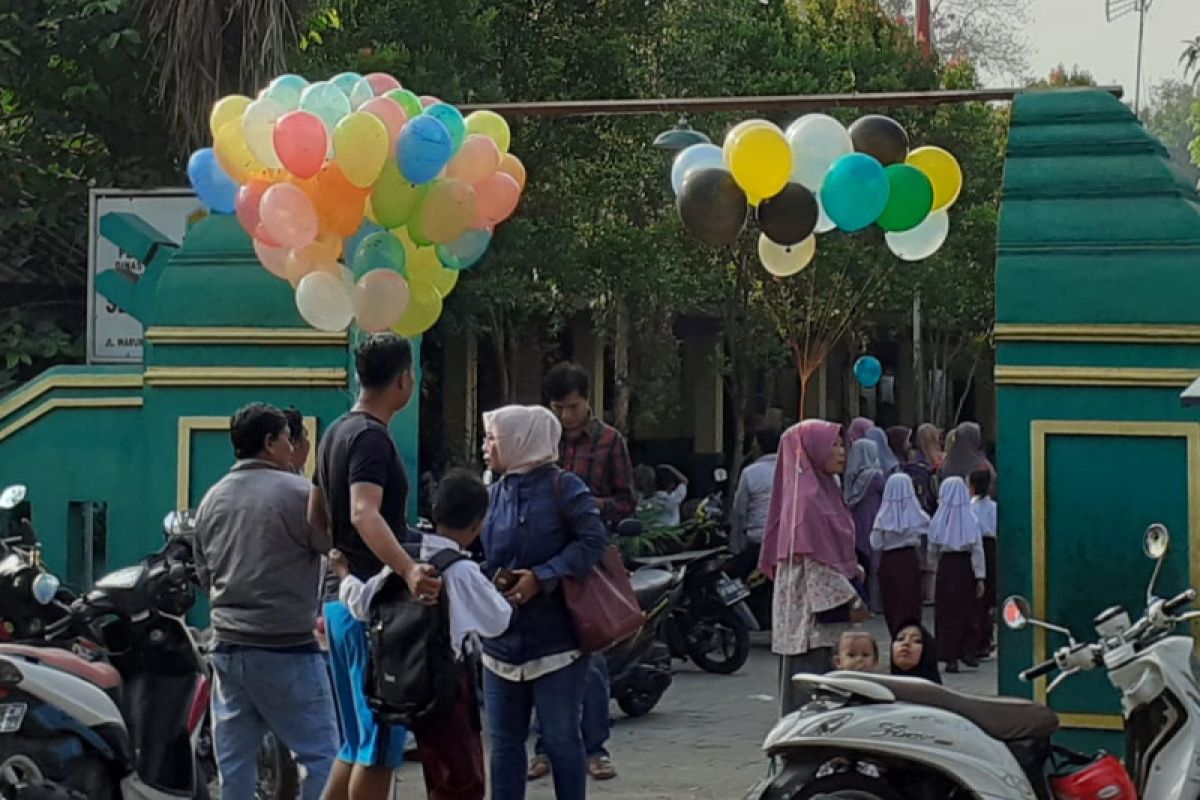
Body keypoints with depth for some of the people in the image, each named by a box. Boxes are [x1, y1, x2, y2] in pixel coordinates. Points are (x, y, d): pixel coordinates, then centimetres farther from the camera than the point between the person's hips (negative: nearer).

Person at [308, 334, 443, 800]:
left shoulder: (336, 433, 14)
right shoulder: (372, 437, -16)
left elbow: (316, 517, 22)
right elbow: (364, 513, -33)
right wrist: (408, 570, -48)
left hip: (341, 599, 10)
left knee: (358, 743, 16)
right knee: (380, 747, -5)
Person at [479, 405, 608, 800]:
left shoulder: (563, 487, -7)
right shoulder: (495, 494, 11)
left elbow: (593, 540, -14)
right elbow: (481, 556, 11)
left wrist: (542, 577, -20)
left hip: (556, 641, -6)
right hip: (503, 641, 6)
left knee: (560, 738, 2)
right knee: (504, 741, 10)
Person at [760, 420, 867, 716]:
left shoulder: (823, 489, 15)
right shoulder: (807, 497, -16)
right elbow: (816, 561, -19)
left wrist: (854, 572, 8)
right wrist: (850, 600, -16)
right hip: (812, 607, -10)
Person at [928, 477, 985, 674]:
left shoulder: (938, 521, -5)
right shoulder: (971, 520, -6)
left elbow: (932, 550, 4)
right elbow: (978, 550, -6)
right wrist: (980, 577, -2)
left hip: (945, 567, 0)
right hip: (966, 567, 0)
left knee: (947, 612, 6)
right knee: (966, 610, 14)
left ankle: (951, 658, 4)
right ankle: (967, 651, 10)